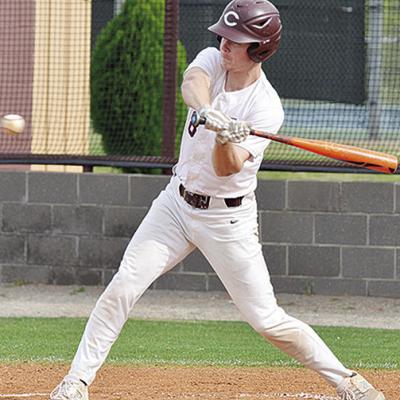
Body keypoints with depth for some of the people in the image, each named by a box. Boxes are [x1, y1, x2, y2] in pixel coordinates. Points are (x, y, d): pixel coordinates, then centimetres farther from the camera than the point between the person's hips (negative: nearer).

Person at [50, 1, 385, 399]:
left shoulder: (266, 107, -17)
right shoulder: (213, 59, -5)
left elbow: (226, 169, -25)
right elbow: (192, 83, -30)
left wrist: (226, 140, -47)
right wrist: (208, 111, -51)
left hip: (227, 220, -4)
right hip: (176, 202, 4)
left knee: (266, 319, -4)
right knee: (123, 287, -8)